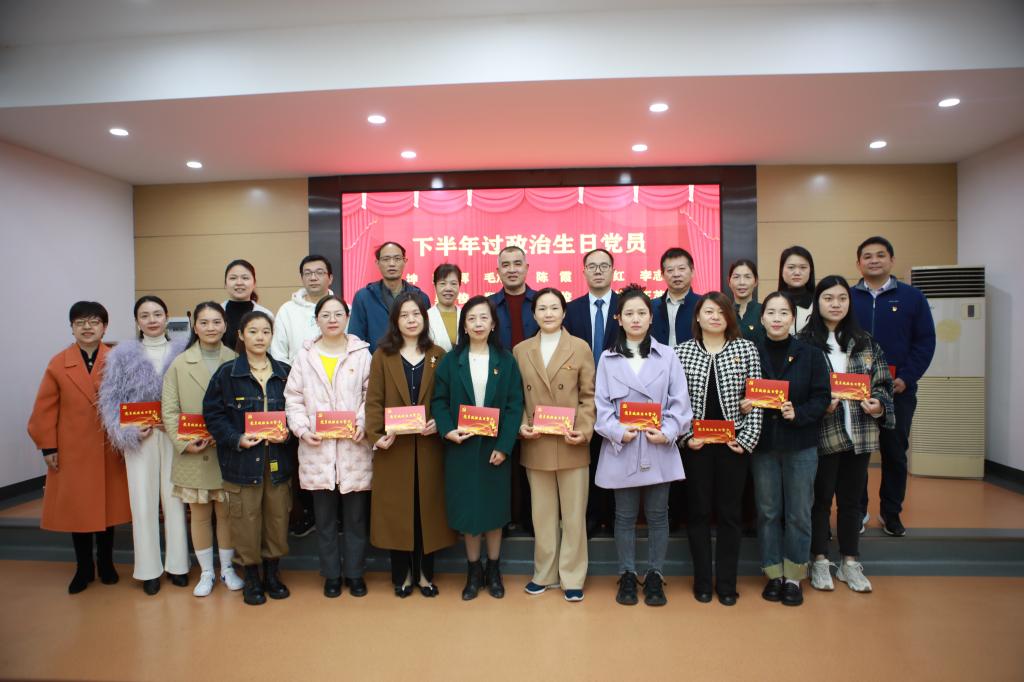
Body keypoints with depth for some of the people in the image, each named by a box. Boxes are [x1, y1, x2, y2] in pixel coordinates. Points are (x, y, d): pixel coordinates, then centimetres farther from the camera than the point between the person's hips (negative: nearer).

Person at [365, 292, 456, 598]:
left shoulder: (438, 355, 7)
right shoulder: (383, 355, 3)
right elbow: (373, 400, -2)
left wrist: (438, 423, -13)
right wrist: (376, 434, -15)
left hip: (429, 445, 1)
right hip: (394, 447, -1)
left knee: (428, 506, 7)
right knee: (396, 508, 6)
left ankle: (424, 573, 22)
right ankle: (402, 574, 21)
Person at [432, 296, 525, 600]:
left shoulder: (506, 361, 0)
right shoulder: (451, 360, 2)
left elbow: (515, 404, -4)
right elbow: (439, 400, 1)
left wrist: (504, 445, -12)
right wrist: (448, 430, -16)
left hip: (495, 448, 0)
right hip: (461, 447, 0)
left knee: (494, 508, 10)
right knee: (467, 510, 8)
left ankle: (494, 571, 27)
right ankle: (473, 572, 25)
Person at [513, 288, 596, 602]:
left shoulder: (580, 347, 1)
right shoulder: (521, 350, 7)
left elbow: (589, 396, 0)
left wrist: (584, 431, -13)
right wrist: (521, 425, -9)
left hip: (571, 444, -2)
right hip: (536, 445, 2)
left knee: (574, 513, 7)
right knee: (542, 513, 13)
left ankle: (572, 577, 22)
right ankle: (544, 573, 28)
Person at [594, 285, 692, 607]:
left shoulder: (666, 355, 3)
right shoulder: (607, 358, 3)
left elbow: (679, 402, 1)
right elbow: (601, 404, 0)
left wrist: (668, 432, -13)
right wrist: (617, 432, -15)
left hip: (659, 450, 0)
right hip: (622, 449, 0)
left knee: (658, 515, 10)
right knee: (625, 516, 10)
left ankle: (655, 577, 25)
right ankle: (627, 576, 25)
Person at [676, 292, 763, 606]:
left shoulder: (746, 349, 1)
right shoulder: (682, 351, 0)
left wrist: (747, 439, -7)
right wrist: (686, 436, -8)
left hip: (733, 442, 0)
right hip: (696, 443, 0)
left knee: (729, 512, 8)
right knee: (698, 510, 8)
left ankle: (726, 583, 22)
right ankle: (702, 581, 22)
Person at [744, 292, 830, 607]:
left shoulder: (810, 355, -1)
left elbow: (822, 398, -3)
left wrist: (798, 413, -18)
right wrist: (743, 406, -16)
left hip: (800, 445, 0)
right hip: (762, 444, 0)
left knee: (798, 513, 7)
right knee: (768, 511, 9)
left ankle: (793, 577, 22)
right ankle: (773, 574, 23)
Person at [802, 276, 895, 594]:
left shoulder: (865, 341, 8)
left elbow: (882, 382, 10)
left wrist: (879, 404, -8)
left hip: (860, 432, 4)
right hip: (822, 433, -3)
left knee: (851, 499, 14)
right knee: (821, 498, 8)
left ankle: (850, 562, 27)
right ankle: (820, 561, 23)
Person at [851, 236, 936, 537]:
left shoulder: (912, 297, 3)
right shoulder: (846, 298, 2)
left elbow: (925, 341, 0)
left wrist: (906, 378, -10)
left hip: (898, 391, 0)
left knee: (895, 453, 10)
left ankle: (891, 513, 25)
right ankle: (857, 510, 21)